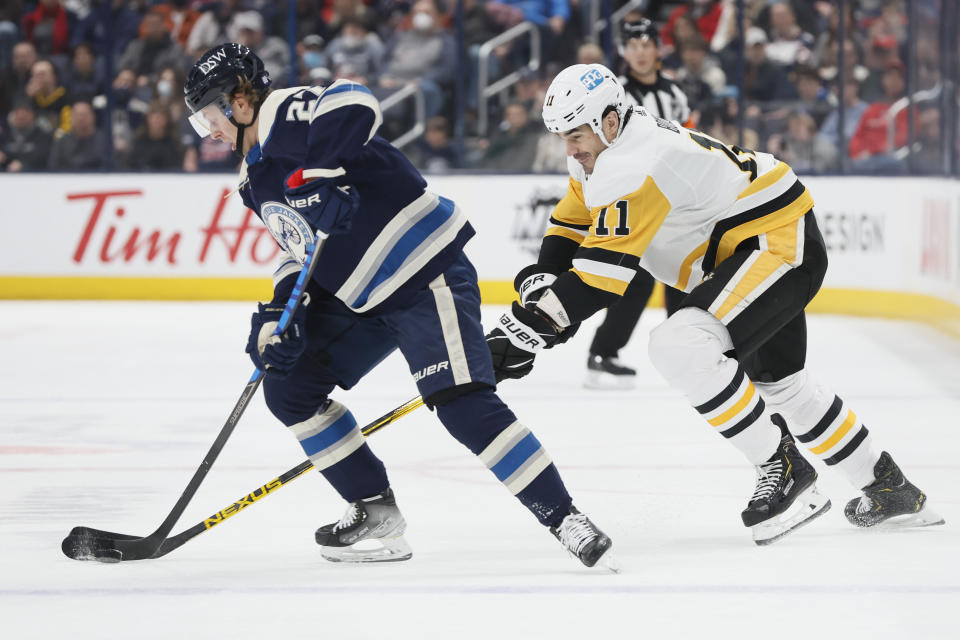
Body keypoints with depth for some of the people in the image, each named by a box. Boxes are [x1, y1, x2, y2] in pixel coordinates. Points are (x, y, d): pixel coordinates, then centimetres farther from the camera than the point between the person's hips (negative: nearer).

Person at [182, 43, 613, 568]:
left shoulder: (284, 115, -14)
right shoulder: (257, 179, 17)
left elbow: (354, 102, -34)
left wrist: (316, 174, -38)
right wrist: (278, 310, 5)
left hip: (427, 273, -11)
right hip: (356, 297, 11)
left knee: (461, 402, -20)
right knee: (288, 386, 5)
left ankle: (563, 518, -14)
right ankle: (375, 512, 12)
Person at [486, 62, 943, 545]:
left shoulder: (638, 163, -29)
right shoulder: (597, 151, 3)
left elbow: (603, 270, -33)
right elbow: (572, 226, 10)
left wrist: (530, 327, -35)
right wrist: (541, 280, -10)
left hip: (781, 244, -12)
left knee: (682, 346, -28)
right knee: (778, 382, 25)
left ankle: (782, 469, -14)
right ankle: (889, 488, 39)